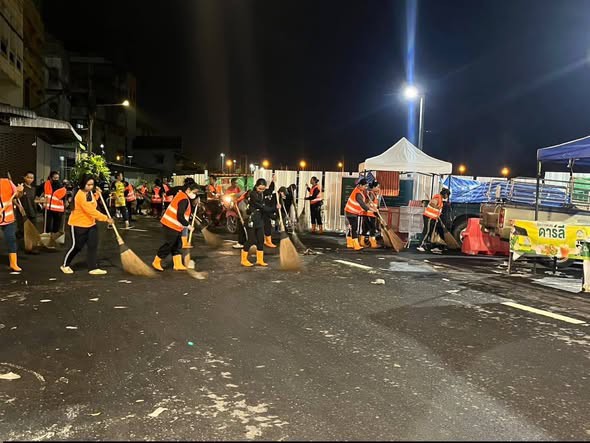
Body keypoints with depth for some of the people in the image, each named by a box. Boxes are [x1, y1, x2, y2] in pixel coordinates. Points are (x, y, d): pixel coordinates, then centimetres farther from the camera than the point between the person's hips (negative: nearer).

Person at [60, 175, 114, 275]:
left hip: (91, 223, 8)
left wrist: (97, 194, 3)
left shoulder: (90, 192, 3)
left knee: (93, 246, 1)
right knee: (76, 246, 4)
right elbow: (90, 210, -31)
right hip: (78, 224, -8)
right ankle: (65, 265, 24)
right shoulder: (80, 195, -25)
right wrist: (106, 218, -33)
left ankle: (93, 268, 6)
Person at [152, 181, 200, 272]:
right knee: (168, 245, 1)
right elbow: (180, 217, -26)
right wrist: (188, 226, -15)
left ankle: (178, 265, 18)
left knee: (177, 245, 13)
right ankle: (156, 262, 15)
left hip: (175, 226, 10)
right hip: (171, 226, -10)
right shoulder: (184, 200, -22)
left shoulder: (181, 194, 8)